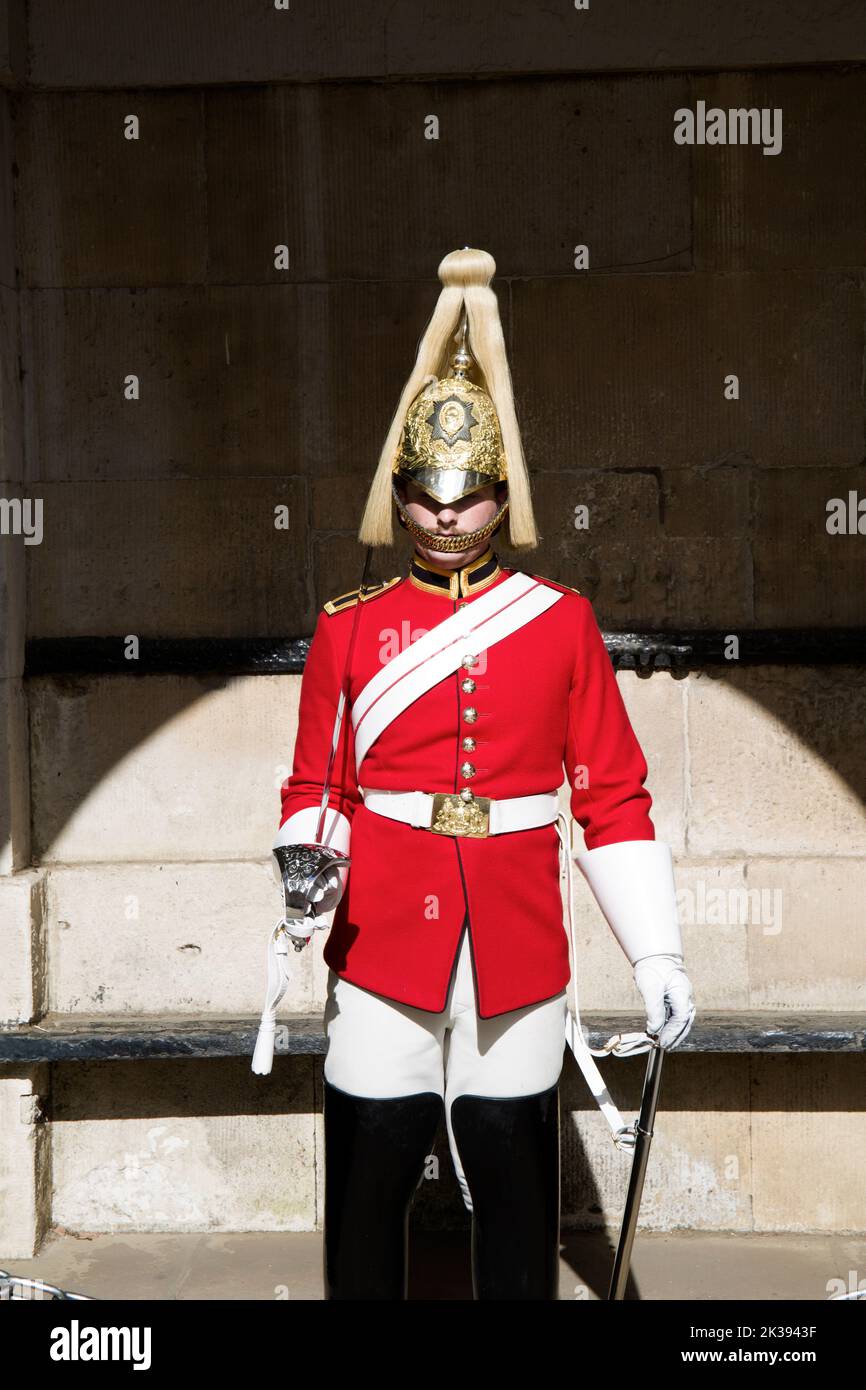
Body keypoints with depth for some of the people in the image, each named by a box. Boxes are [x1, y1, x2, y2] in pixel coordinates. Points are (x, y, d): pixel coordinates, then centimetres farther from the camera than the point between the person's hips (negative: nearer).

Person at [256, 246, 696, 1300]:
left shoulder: (563, 623, 2)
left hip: (518, 955, 0)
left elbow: (615, 798, 3)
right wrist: (309, 873, -14)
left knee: (514, 1189, 10)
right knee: (369, 1185, 7)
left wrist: (657, 954, -2)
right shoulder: (349, 628, 3)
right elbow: (315, 789, 7)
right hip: (380, 947, 0)